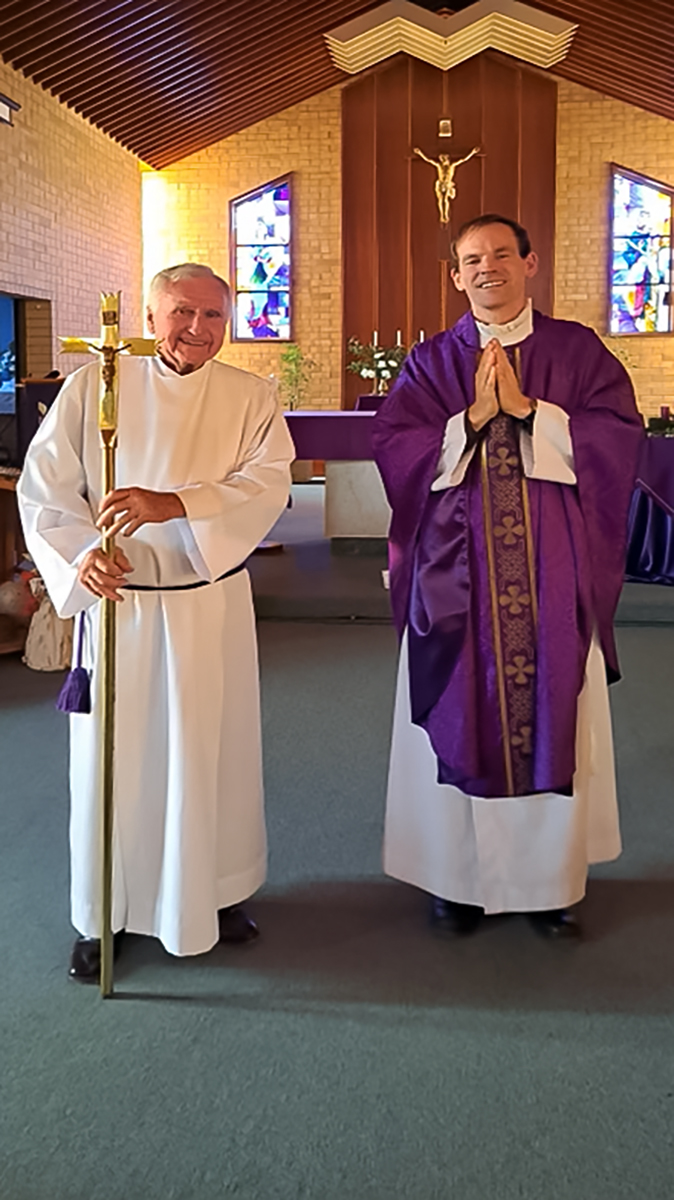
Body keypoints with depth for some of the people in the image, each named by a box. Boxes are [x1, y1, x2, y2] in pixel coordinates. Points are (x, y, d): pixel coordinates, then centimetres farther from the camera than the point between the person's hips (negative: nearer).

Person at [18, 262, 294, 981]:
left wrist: (175, 504, -28)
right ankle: (104, 915, 24)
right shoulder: (91, 387, 0)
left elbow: (268, 482, -13)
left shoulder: (249, 398, 2)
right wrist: (79, 553, -20)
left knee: (210, 753, 10)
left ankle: (216, 891, 32)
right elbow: (44, 488, -1)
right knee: (112, 754, 6)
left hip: (211, 606, 1)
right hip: (114, 600, 0)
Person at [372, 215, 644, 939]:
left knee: (556, 719, 5)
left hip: (554, 574, 0)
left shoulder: (578, 351, 7)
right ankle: (457, 875, 18)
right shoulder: (431, 363, 8)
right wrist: (473, 417, -13)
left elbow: (619, 437, -5)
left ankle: (551, 879, 20)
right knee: (461, 720, 4)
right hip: (458, 573, 0)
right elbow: (392, 448, -3)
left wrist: (526, 409, -11)